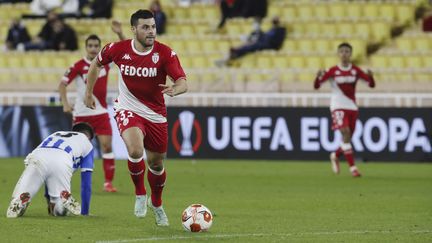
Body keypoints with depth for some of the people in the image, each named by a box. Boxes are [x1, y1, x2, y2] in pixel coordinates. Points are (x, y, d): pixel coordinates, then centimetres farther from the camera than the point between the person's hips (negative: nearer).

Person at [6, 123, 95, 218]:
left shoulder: (56, 134, 44)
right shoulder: (87, 144, 34)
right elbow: (86, 182, 30)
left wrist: (50, 203, 53)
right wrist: (84, 212, 35)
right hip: (62, 162, -2)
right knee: (59, 211, 13)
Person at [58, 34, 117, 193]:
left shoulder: (105, 61, 1)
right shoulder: (78, 66, -8)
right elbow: (63, 84, -6)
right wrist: (65, 104, -19)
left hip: (101, 113, 2)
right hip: (81, 114, -2)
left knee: (107, 145, -11)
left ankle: (108, 182, -6)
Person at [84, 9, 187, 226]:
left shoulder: (165, 53, -16)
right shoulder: (118, 49, -12)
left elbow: (183, 82, -24)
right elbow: (96, 64, 8)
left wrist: (175, 89, -47)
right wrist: (89, 93, 13)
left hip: (156, 115, 2)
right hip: (127, 110, -2)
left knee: (156, 163, 13)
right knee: (136, 150, -29)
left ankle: (156, 203, 43)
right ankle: (140, 194, -3)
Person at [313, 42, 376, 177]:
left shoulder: (355, 70, 3)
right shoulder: (333, 71, -2)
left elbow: (371, 84, 1)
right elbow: (316, 86, -3)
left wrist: (370, 76, -22)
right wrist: (319, 77, -25)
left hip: (352, 107, 3)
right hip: (338, 106, -3)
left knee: (347, 137, 6)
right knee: (345, 132, -22)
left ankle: (335, 156, 38)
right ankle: (352, 167, -22)